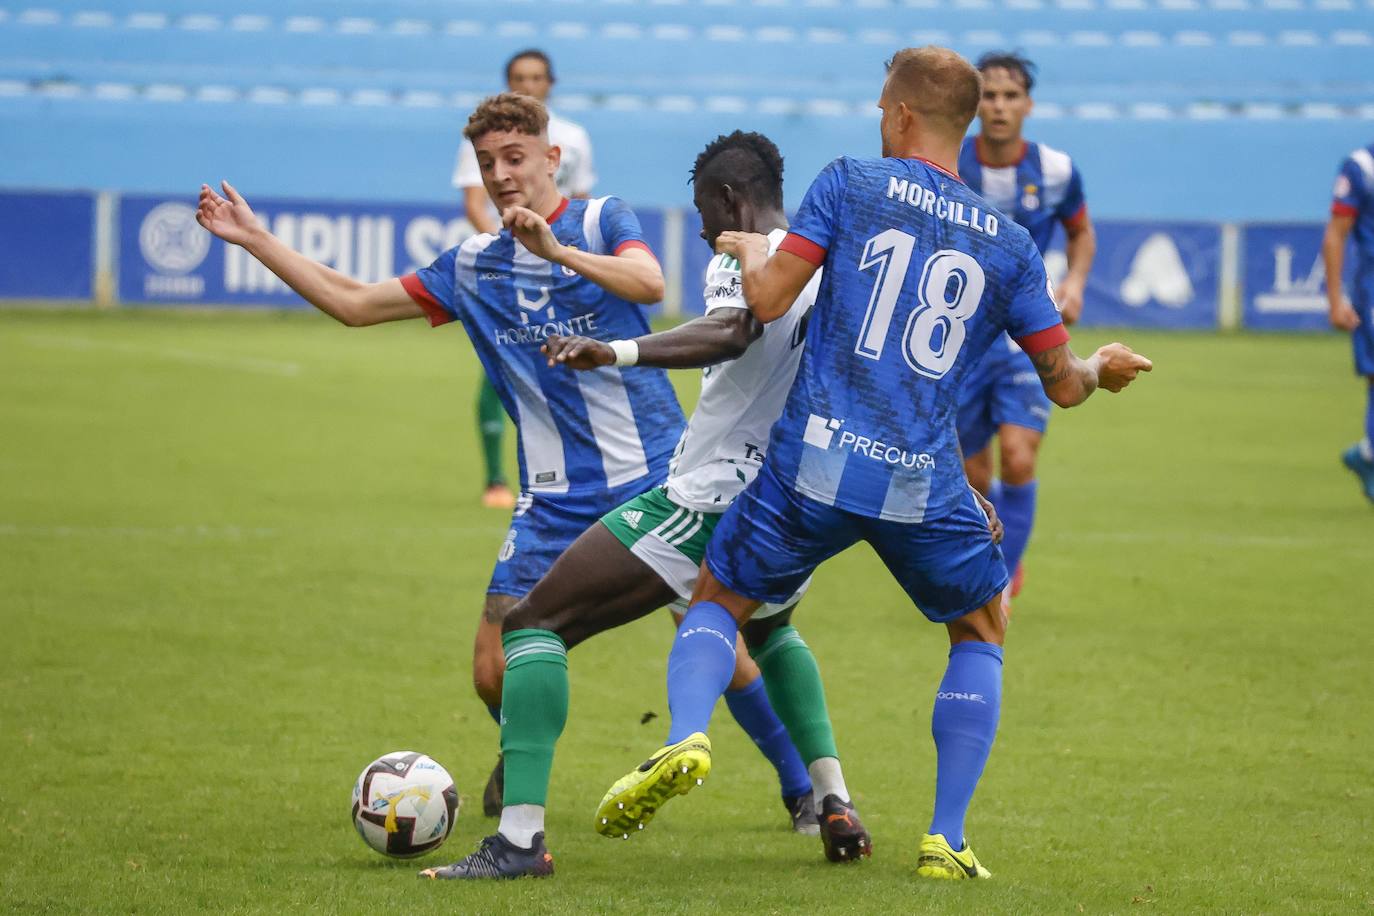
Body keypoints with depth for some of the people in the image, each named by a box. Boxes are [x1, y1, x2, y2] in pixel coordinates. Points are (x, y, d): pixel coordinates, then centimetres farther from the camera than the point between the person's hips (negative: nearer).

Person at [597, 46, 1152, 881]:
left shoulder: (852, 184, 2)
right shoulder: (1009, 245, 9)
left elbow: (768, 301, -3)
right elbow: (1063, 383, 13)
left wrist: (749, 249, 20)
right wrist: (1102, 369, 37)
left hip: (816, 463, -1)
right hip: (925, 485, 1)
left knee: (717, 600, 19)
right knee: (981, 634, 24)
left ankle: (687, 737, -11)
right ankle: (947, 839, 13)